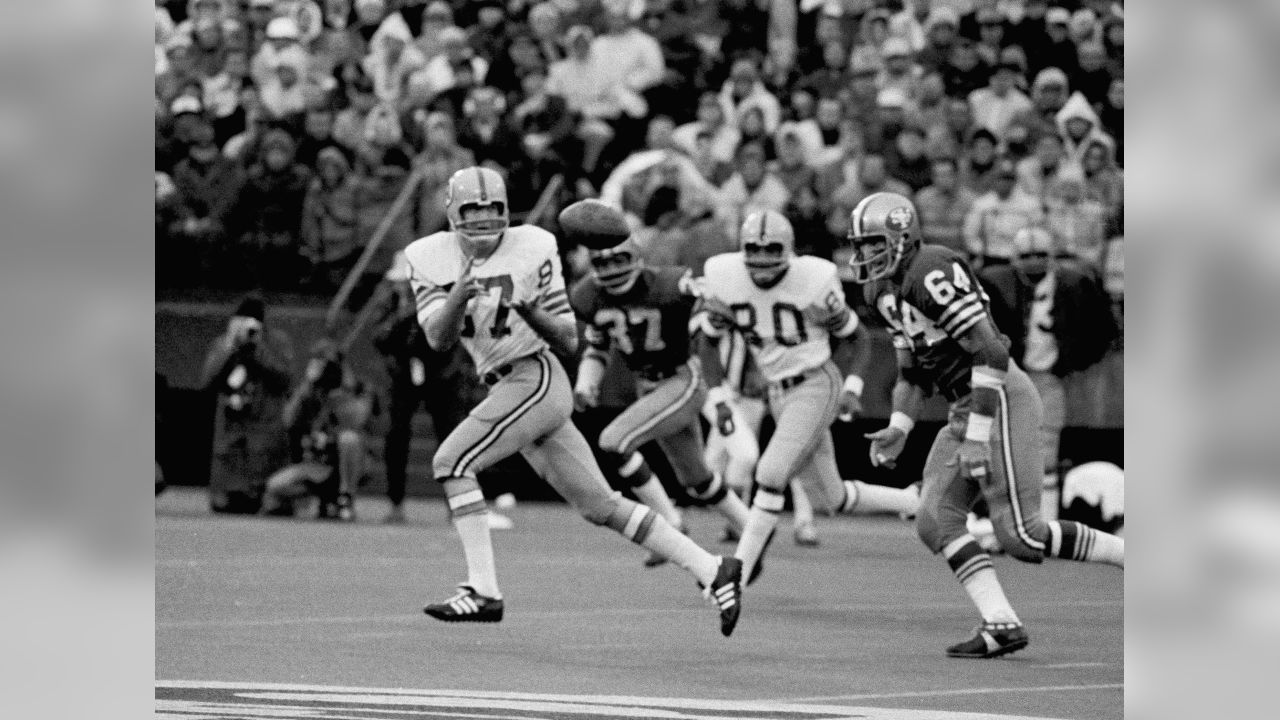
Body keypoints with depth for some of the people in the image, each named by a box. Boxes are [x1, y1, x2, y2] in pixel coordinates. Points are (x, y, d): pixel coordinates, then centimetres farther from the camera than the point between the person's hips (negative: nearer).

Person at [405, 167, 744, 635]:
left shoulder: (531, 250, -6)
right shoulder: (429, 259, 5)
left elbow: (569, 341, -3)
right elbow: (438, 340, -6)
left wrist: (530, 311, -22)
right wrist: (459, 295, -23)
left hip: (537, 379, -6)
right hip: (509, 388, 6)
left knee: (451, 461, -17)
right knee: (601, 507, 7)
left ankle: (483, 592, -16)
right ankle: (712, 570, 11)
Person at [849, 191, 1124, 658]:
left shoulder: (932, 274, -18)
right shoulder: (888, 292, 13)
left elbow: (990, 352, -23)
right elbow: (912, 374, 24)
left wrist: (977, 436, -23)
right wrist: (898, 431, 9)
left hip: (1002, 400, -10)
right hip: (967, 410, 10)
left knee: (1021, 536, -12)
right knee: (935, 521, -2)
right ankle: (1001, 625, -5)